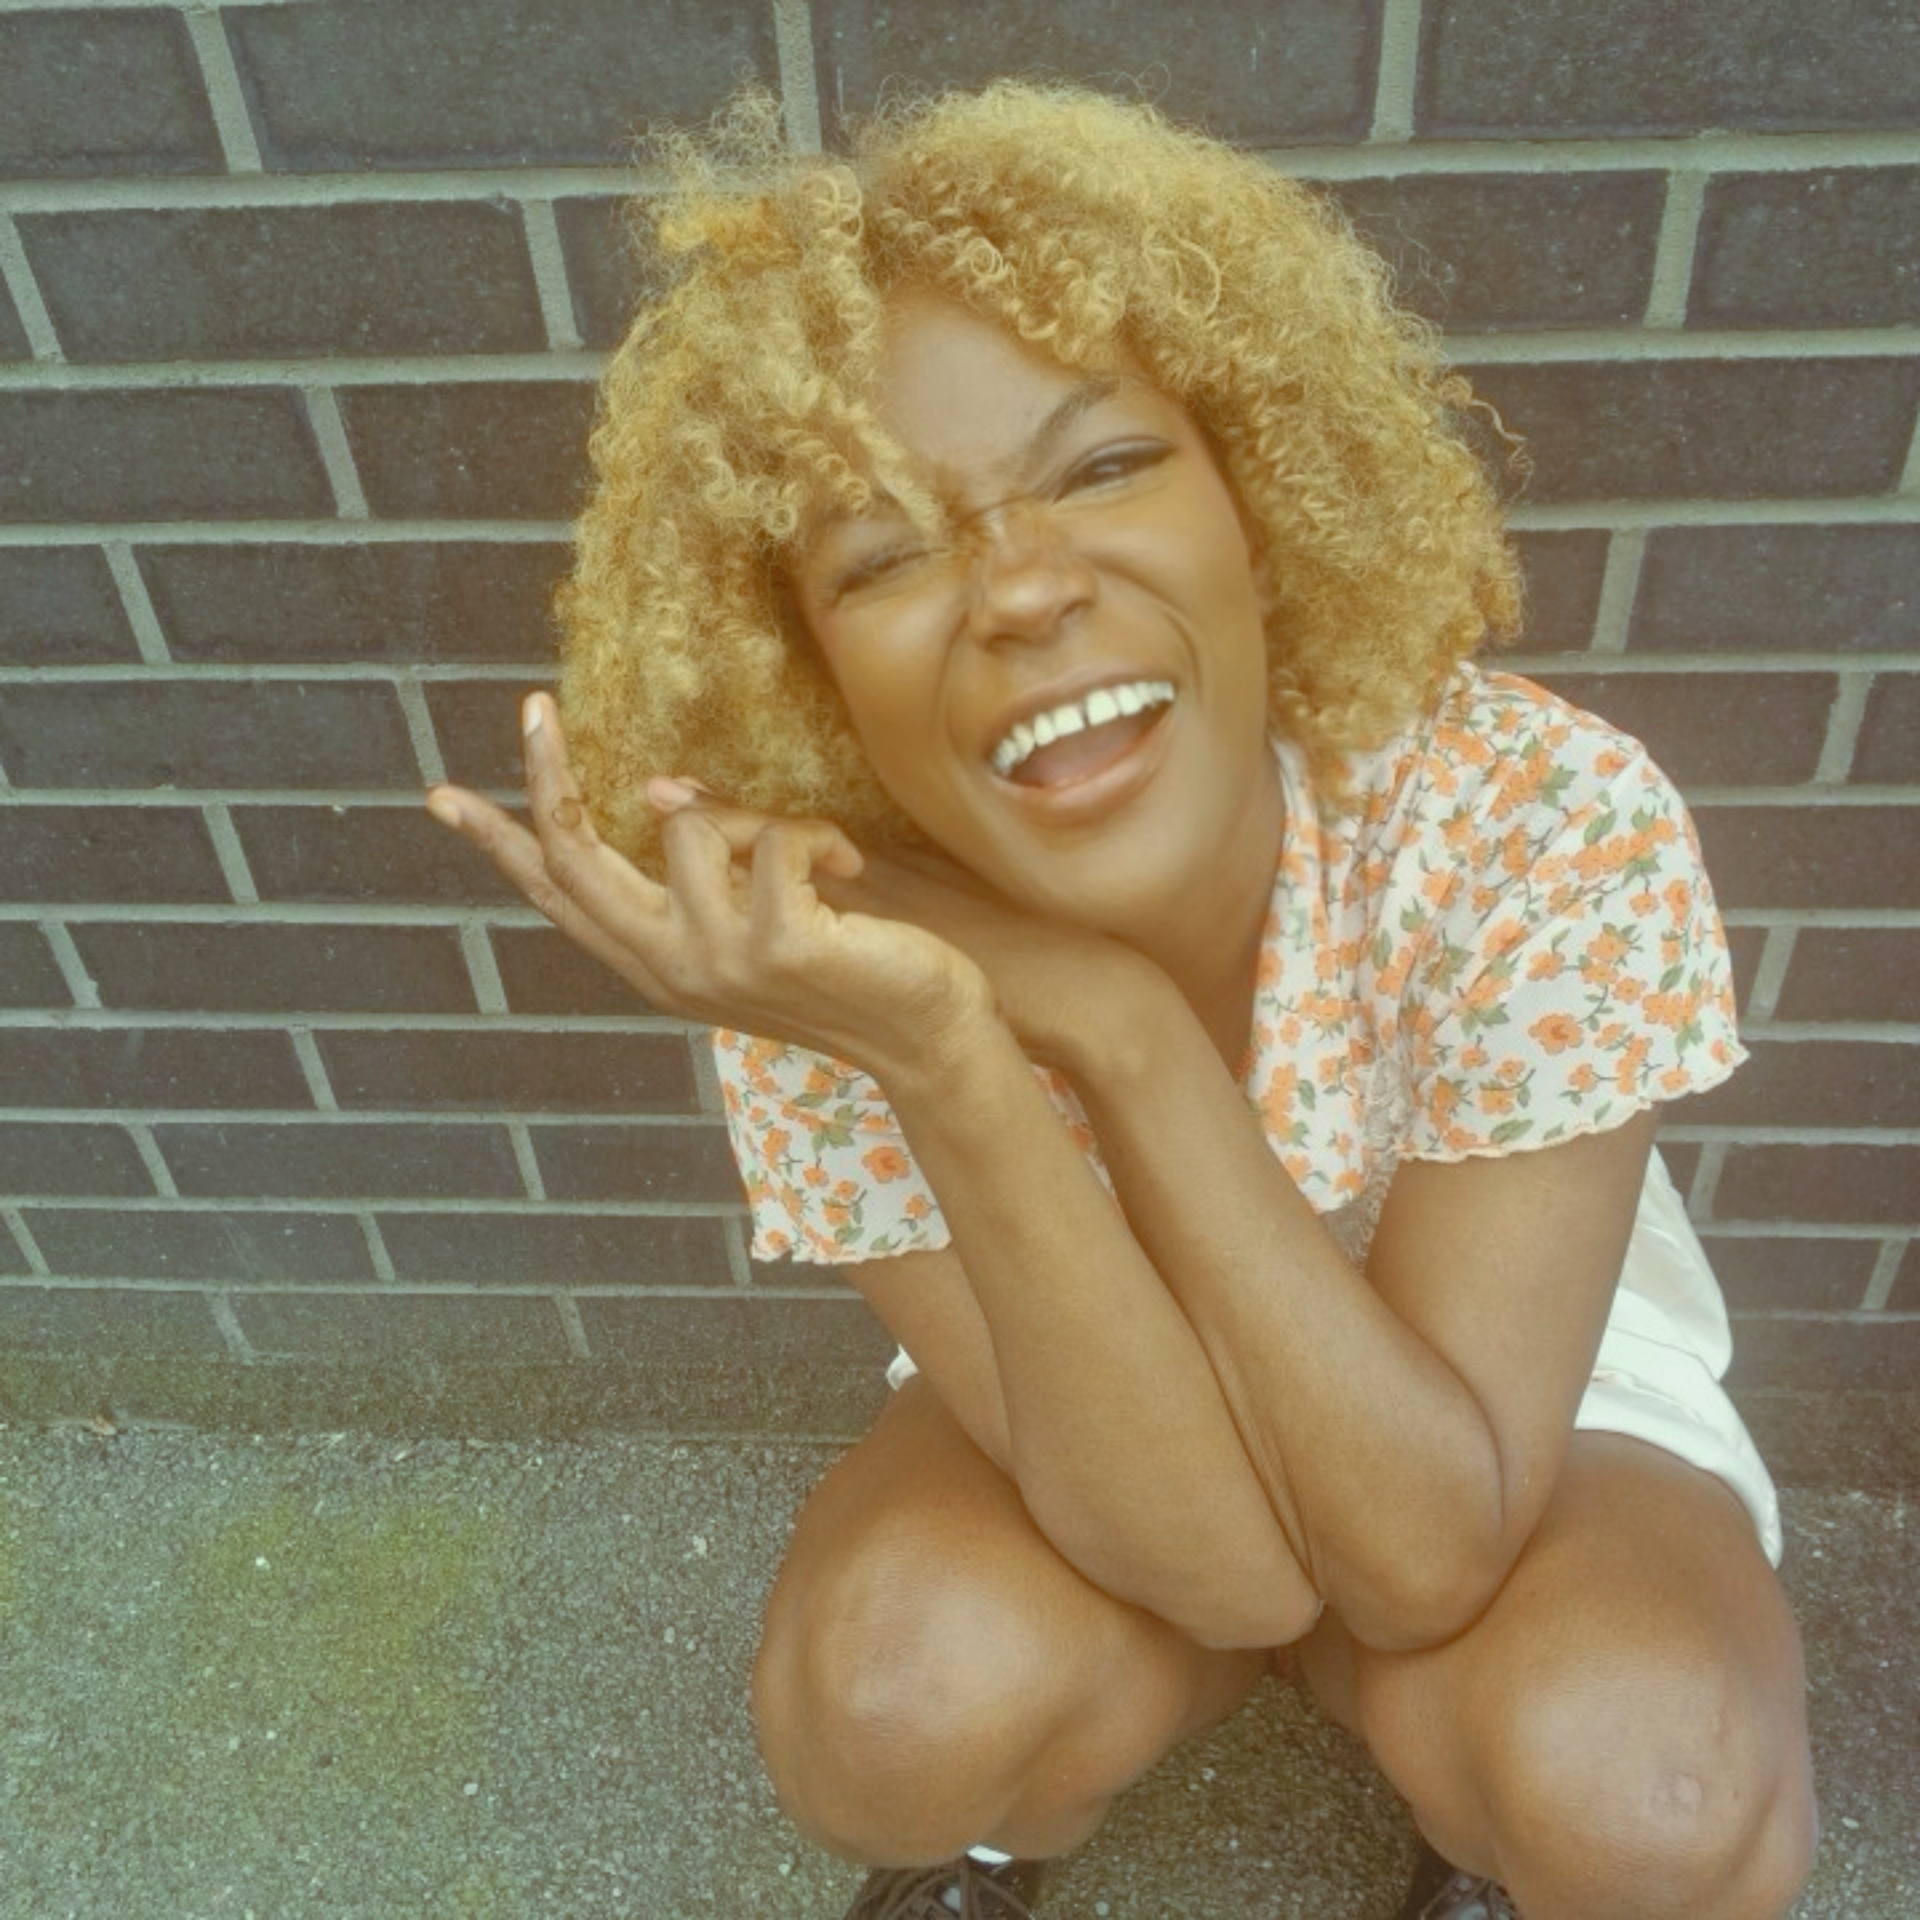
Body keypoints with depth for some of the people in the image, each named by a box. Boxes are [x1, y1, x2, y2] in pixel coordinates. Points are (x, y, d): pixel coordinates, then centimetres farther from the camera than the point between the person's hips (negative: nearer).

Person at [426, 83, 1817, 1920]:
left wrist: (1114, 1023, -41)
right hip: (1062, 1412, 1)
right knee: (900, 1695, -28)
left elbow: (1423, 1553, -30)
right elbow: (1225, 1561, -29)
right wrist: (948, 1061, -45)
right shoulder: (837, 954, -28)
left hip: (1528, 1412, 1)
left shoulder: (1543, 818, -31)